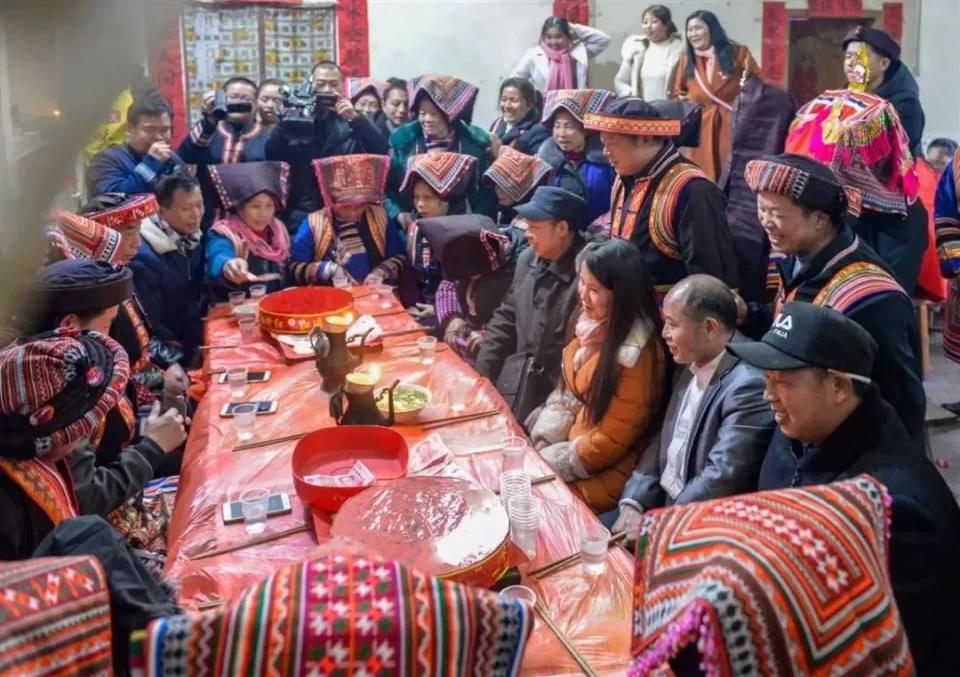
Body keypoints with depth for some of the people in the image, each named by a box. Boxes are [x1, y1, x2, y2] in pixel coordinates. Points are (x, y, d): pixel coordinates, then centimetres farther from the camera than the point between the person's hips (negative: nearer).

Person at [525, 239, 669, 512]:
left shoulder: (638, 354, -24)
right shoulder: (594, 322, -1)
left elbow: (612, 440, -19)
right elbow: (566, 391, 8)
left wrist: (548, 464, -14)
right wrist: (539, 448, -4)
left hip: (605, 471, -7)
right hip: (575, 438, 7)